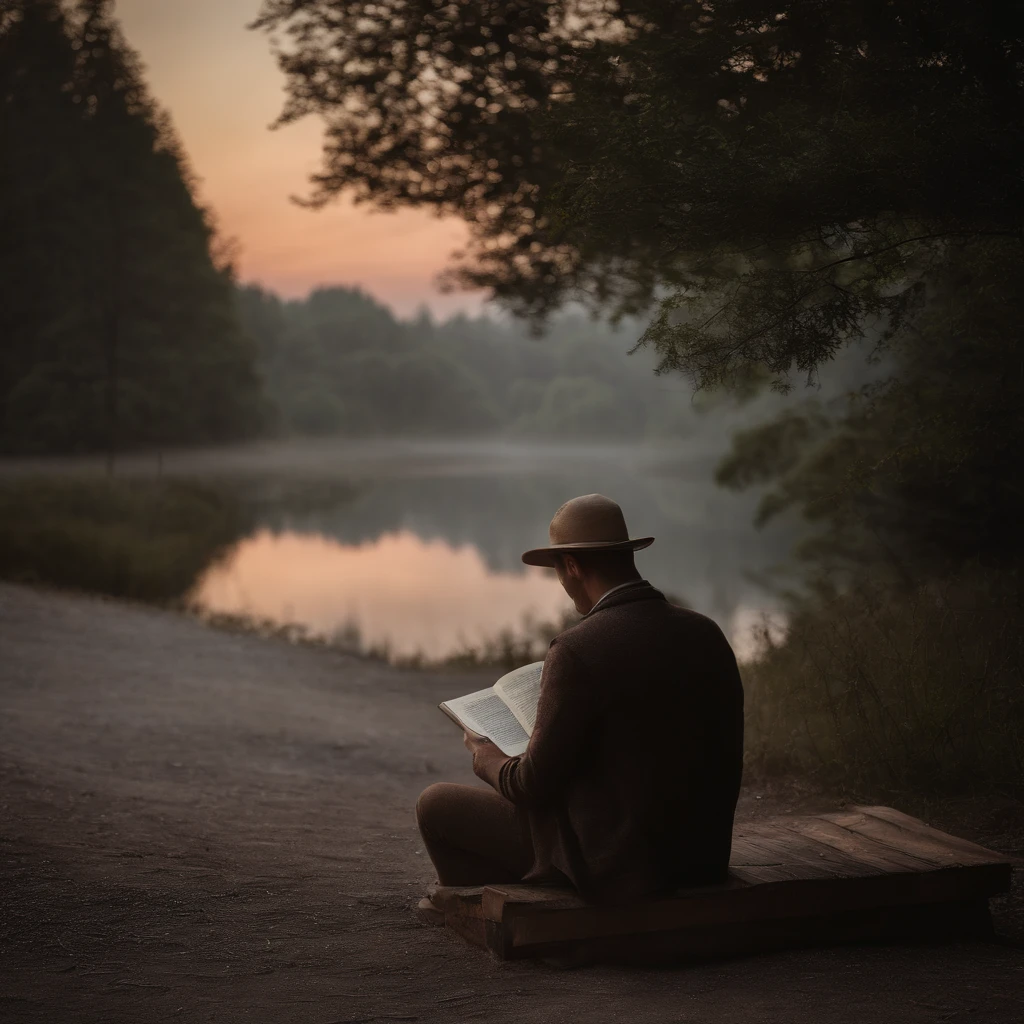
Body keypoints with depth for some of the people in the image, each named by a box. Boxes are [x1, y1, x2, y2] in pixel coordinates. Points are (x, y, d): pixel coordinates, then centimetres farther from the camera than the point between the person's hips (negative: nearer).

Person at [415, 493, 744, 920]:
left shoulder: (577, 650, -21)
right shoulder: (708, 635, -1)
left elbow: (535, 784, -16)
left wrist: (485, 756, 6)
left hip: (613, 867, -8)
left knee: (435, 803, 11)